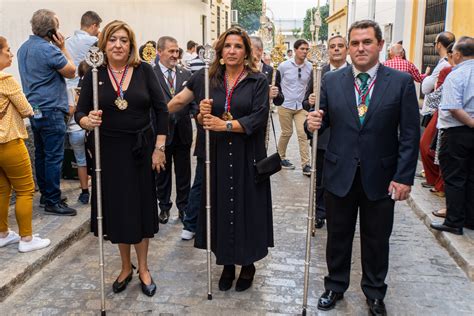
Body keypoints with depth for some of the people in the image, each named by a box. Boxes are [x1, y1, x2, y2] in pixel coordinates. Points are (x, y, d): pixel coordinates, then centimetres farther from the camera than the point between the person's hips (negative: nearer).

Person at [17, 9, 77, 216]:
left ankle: (45, 194, 24)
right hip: (51, 111, -9)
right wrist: (63, 47, -1)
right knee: (54, 157, -4)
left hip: (35, 110, 9)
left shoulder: (24, 48, 12)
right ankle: (53, 202, 1)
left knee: (41, 154, 15)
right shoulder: (49, 49, -17)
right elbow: (71, 72, -7)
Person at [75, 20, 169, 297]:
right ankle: (126, 267, 30)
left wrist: (159, 147, -7)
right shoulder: (95, 74, -1)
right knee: (116, 209, 9)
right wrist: (86, 121, -23)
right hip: (109, 151, 1)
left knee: (142, 207, 7)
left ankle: (143, 269, 25)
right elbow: (80, 112, 1)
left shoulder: (144, 71, -4)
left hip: (141, 149, -1)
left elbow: (162, 109, -3)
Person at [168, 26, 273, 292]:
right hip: (218, 157, 3)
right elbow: (203, 121, 9)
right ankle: (227, 263, 25)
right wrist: (202, 115, -13)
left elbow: (259, 118, -13)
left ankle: (248, 263, 25)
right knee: (221, 207, 8)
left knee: (246, 207, 6)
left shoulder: (258, 81, -3)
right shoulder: (209, 80, 7)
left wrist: (225, 125, -19)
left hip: (247, 157, -3)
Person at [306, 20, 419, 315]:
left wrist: (404, 177, -10)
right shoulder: (331, 80, 0)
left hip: (381, 177, -1)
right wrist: (314, 122, -20)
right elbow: (325, 121, 4)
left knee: (377, 240, 14)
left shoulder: (402, 82, -5)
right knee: (338, 236, 15)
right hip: (340, 174, 1)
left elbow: (410, 134, -6)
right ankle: (335, 286, 35)